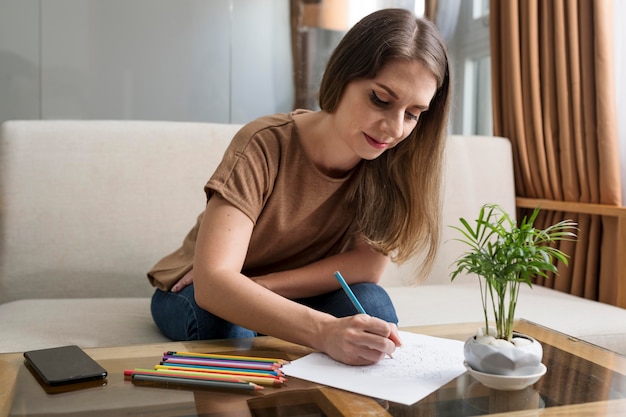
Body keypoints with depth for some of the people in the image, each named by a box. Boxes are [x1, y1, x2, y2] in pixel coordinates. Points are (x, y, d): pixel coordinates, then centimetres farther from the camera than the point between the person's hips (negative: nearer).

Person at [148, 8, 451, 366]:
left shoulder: (391, 160, -15)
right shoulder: (264, 147, -29)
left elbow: (368, 265, -20)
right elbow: (211, 283, -39)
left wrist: (257, 285, -29)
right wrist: (325, 331, -53)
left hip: (296, 297, 3)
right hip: (199, 294, -3)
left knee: (370, 301, -25)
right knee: (229, 325, -35)